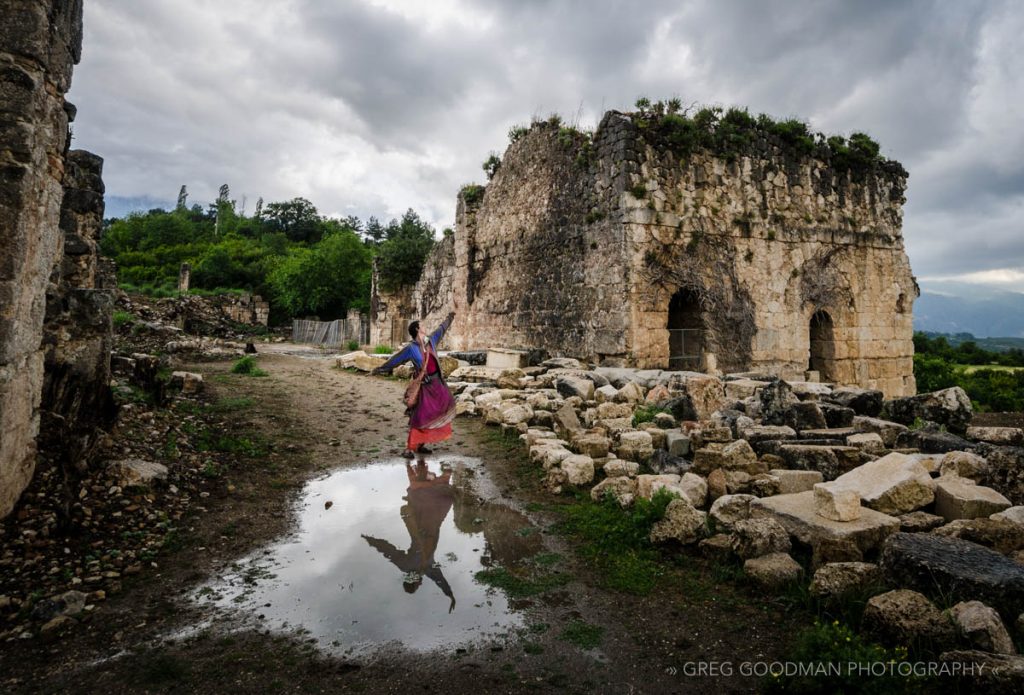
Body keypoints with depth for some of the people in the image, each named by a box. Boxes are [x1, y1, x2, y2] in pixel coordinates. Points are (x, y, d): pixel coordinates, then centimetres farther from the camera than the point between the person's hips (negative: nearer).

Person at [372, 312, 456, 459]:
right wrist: (379, 369, -6)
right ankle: (409, 448, -3)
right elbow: (395, 359, -7)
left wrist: (449, 318, 33)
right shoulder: (411, 348, -11)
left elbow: (441, 330, 21)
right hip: (425, 385, -7)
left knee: (432, 416, 11)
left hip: (437, 383, 7)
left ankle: (420, 445, 22)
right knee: (420, 417, -10)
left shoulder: (431, 340, 5)